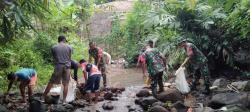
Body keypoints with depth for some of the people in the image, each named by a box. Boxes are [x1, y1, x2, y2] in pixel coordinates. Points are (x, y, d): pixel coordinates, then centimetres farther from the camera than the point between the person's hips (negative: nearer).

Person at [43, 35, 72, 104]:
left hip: (58, 67, 0)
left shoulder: (54, 48, 4)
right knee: (65, 84, 4)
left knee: (51, 82, 7)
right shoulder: (69, 47, 4)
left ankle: (43, 97, 12)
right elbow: (70, 58, 11)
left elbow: (54, 58, 11)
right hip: (67, 67, 0)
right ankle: (64, 100, 5)